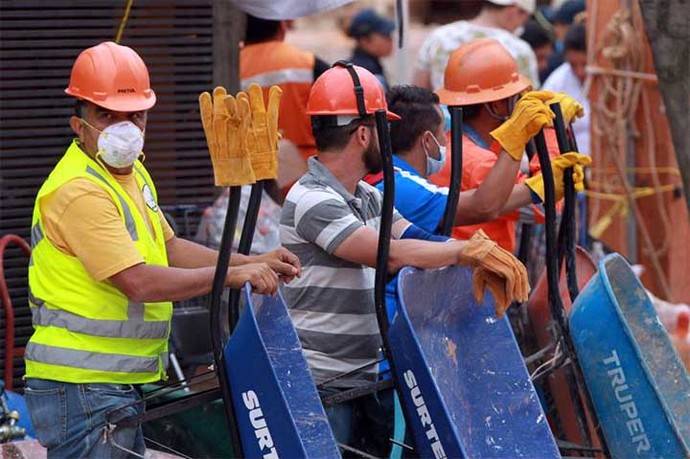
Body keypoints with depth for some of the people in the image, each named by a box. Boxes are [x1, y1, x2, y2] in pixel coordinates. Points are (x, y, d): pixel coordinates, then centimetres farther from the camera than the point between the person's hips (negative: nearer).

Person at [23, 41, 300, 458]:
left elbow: (168, 249, 22)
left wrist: (253, 263, 9)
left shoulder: (133, 173, 14)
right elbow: (138, 282, -25)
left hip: (123, 383, 10)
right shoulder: (79, 191, -19)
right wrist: (233, 275, -19)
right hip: (82, 387, -10)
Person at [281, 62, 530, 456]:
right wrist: (470, 250, -19)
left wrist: (484, 260, -15)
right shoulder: (312, 201, -15)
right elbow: (391, 254, -24)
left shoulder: (370, 198, 16)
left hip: (370, 378, 9)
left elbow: (421, 243, 4)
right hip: (320, 386, -9)